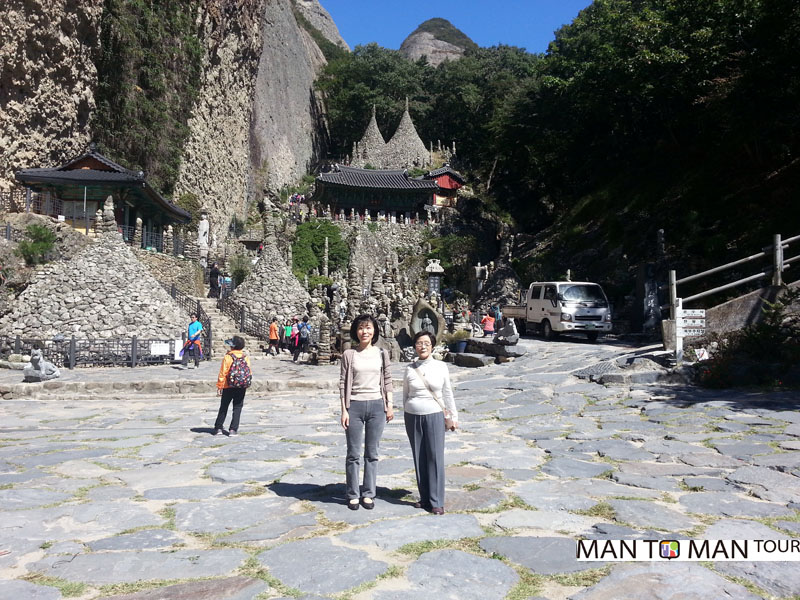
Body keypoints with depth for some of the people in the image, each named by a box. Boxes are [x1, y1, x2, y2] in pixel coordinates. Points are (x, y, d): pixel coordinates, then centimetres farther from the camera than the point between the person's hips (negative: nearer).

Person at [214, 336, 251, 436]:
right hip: (242, 387, 2)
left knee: (223, 407, 13)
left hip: (229, 387, -2)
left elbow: (223, 373, -10)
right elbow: (249, 372, 4)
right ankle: (233, 429, 5)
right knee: (237, 408, 8)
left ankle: (218, 427, 17)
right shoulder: (246, 357, 0)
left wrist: (219, 387, -4)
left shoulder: (227, 357, -11)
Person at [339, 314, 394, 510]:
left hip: (376, 406, 2)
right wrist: (344, 410, -5)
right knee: (353, 454, 6)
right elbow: (343, 383, -1)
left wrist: (389, 405, 4)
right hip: (355, 406, -2)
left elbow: (387, 380, 8)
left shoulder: (381, 353, 4)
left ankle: (368, 494, 21)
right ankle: (353, 495, 19)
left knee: (372, 453, 9)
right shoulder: (349, 354, -2)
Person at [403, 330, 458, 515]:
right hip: (413, 416, 2)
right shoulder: (410, 370, 2)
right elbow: (405, 395, 11)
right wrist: (406, 418, 12)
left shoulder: (441, 367, 0)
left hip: (434, 416, -1)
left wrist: (453, 416, 9)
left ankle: (436, 502, 4)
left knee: (435, 457, -4)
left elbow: (447, 394, 7)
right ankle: (424, 498, 18)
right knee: (419, 458, 6)